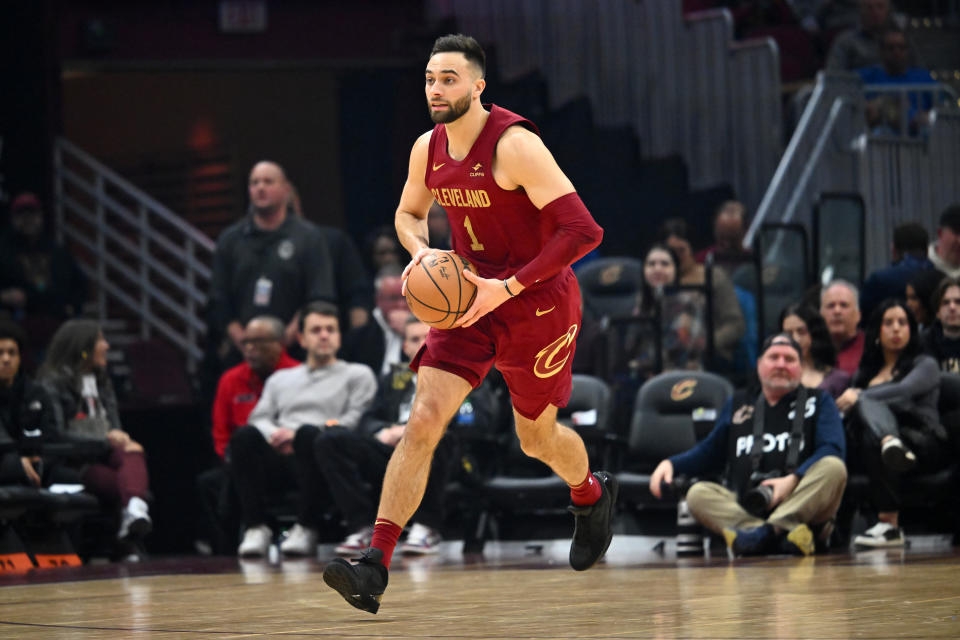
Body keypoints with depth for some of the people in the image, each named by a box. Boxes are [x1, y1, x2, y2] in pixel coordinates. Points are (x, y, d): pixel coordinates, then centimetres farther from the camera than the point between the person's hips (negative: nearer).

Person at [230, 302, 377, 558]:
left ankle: (306, 529, -30)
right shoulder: (281, 379, 32)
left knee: (309, 434, -39)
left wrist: (298, 433, -9)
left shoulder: (357, 375, 19)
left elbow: (356, 421, 2)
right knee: (245, 436, -30)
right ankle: (256, 527, -26)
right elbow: (260, 418, 19)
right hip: (279, 459, 3)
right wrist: (274, 435, -7)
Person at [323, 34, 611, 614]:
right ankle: (375, 568, -20)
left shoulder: (515, 146, -23)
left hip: (538, 300, -5)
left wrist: (508, 287, -26)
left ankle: (591, 494, 51)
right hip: (471, 299, 5)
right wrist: (421, 253, -5)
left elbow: (583, 231, -26)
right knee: (423, 420, -13)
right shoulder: (428, 150, -2)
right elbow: (409, 214, 19)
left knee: (536, 436, 14)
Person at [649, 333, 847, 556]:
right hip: (745, 510, 2)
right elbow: (709, 453, 30)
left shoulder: (818, 401, 14)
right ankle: (785, 535, -44)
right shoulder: (738, 406, 23)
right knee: (698, 494, -23)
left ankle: (768, 532, -46)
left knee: (833, 469, -28)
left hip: (801, 507, -2)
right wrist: (671, 464, 10)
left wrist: (793, 481, -18)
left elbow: (832, 449, -2)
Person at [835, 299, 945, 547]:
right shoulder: (866, 371, 29)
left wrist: (860, 397, -20)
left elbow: (905, 390, -9)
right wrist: (851, 399, -3)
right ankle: (891, 444, -65)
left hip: (924, 442, -4)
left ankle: (889, 524, -50)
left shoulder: (925, 365, 12)